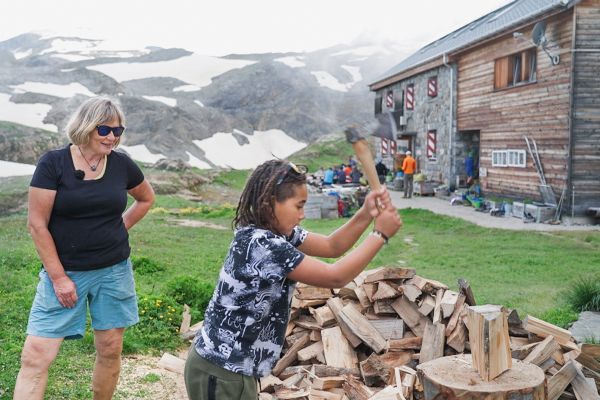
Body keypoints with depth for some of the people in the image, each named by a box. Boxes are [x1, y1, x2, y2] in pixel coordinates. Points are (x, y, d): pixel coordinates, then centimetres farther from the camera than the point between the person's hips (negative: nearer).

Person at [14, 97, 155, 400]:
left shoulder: (122, 164, 0)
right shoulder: (53, 163, -10)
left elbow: (146, 198, 20)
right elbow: (37, 224, -10)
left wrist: (121, 227, 8)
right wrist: (58, 277, -12)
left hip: (114, 272, 3)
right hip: (64, 271, -3)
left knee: (110, 350, 10)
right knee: (36, 356, -5)